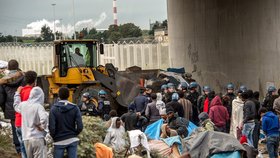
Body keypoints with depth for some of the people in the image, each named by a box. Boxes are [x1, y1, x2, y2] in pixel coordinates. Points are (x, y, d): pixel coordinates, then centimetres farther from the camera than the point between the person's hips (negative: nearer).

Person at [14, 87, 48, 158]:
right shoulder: (38, 106, -14)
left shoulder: (23, 105, 5)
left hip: (26, 138, 6)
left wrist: (18, 93, 41)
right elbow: (44, 118, -30)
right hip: (38, 138, -6)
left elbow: (16, 105, 29)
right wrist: (42, 127, -10)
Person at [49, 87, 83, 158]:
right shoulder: (75, 108, -3)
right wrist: (74, 134, 9)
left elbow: (52, 127, -13)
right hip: (72, 140, 1)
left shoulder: (54, 109, -7)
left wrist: (54, 137, 5)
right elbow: (80, 126, -10)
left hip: (59, 141, -1)